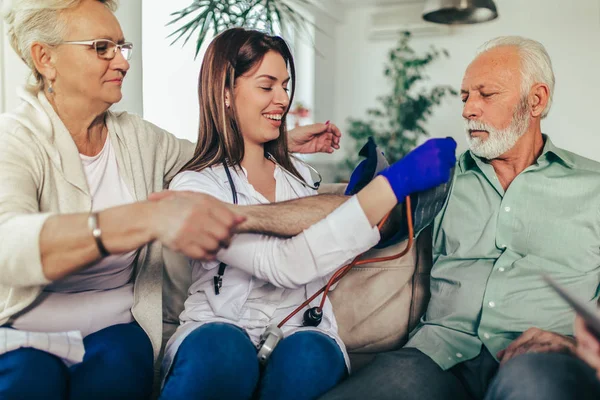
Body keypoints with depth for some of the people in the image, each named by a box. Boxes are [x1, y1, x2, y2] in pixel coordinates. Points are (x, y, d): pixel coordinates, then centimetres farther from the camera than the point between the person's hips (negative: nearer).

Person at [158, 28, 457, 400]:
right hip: (218, 338, -3)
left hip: (303, 333, 4)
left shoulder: (300, 174, 11)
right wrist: (395, 182, -26)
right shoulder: (194, 187, -9)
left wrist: (356, 196, 3)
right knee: (221, 348, -36)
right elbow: (285, 264, -25)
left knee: (308, 355, -30)